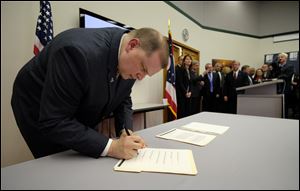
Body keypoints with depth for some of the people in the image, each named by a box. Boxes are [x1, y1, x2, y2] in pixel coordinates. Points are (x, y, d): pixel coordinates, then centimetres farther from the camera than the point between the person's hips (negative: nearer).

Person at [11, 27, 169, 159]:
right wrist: (110, 147, -38)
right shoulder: (80, 52, -37)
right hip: (40, 116, -5)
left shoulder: (130, 64, -14)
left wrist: (125, 131, -18)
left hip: (79, 120, 6)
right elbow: (52, 122, -35)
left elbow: (123, 100, -1)